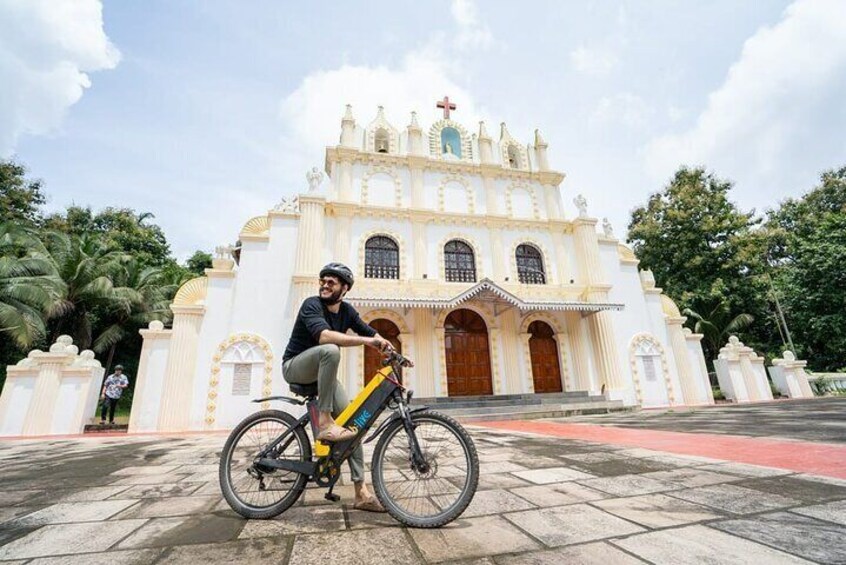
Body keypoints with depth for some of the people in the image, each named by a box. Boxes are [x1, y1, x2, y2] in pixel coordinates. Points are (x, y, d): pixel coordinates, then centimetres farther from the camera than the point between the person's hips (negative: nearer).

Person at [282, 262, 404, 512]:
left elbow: (371, 333, 1)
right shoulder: (312, 304, -20)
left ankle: (361, 492, 0)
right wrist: (366, 341, -45)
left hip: (322, 373, 6)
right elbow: (324, 336, -38)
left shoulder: (347, 311, 0)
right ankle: (325, 423, -31)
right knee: (330, 350, -38)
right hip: (295, 367, -6)